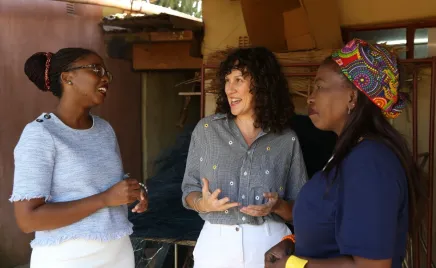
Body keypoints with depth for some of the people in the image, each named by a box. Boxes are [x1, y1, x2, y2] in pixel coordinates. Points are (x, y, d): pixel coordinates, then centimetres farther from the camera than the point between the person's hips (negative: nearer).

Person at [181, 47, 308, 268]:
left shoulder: (287, 140, -2)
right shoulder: (206, 129, 0)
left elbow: (301, 208, 2)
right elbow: (189, 189, 3)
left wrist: (278, 206, -17)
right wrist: (203, 203, -17)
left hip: (269, 245, 0)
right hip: (215, 243, 1)